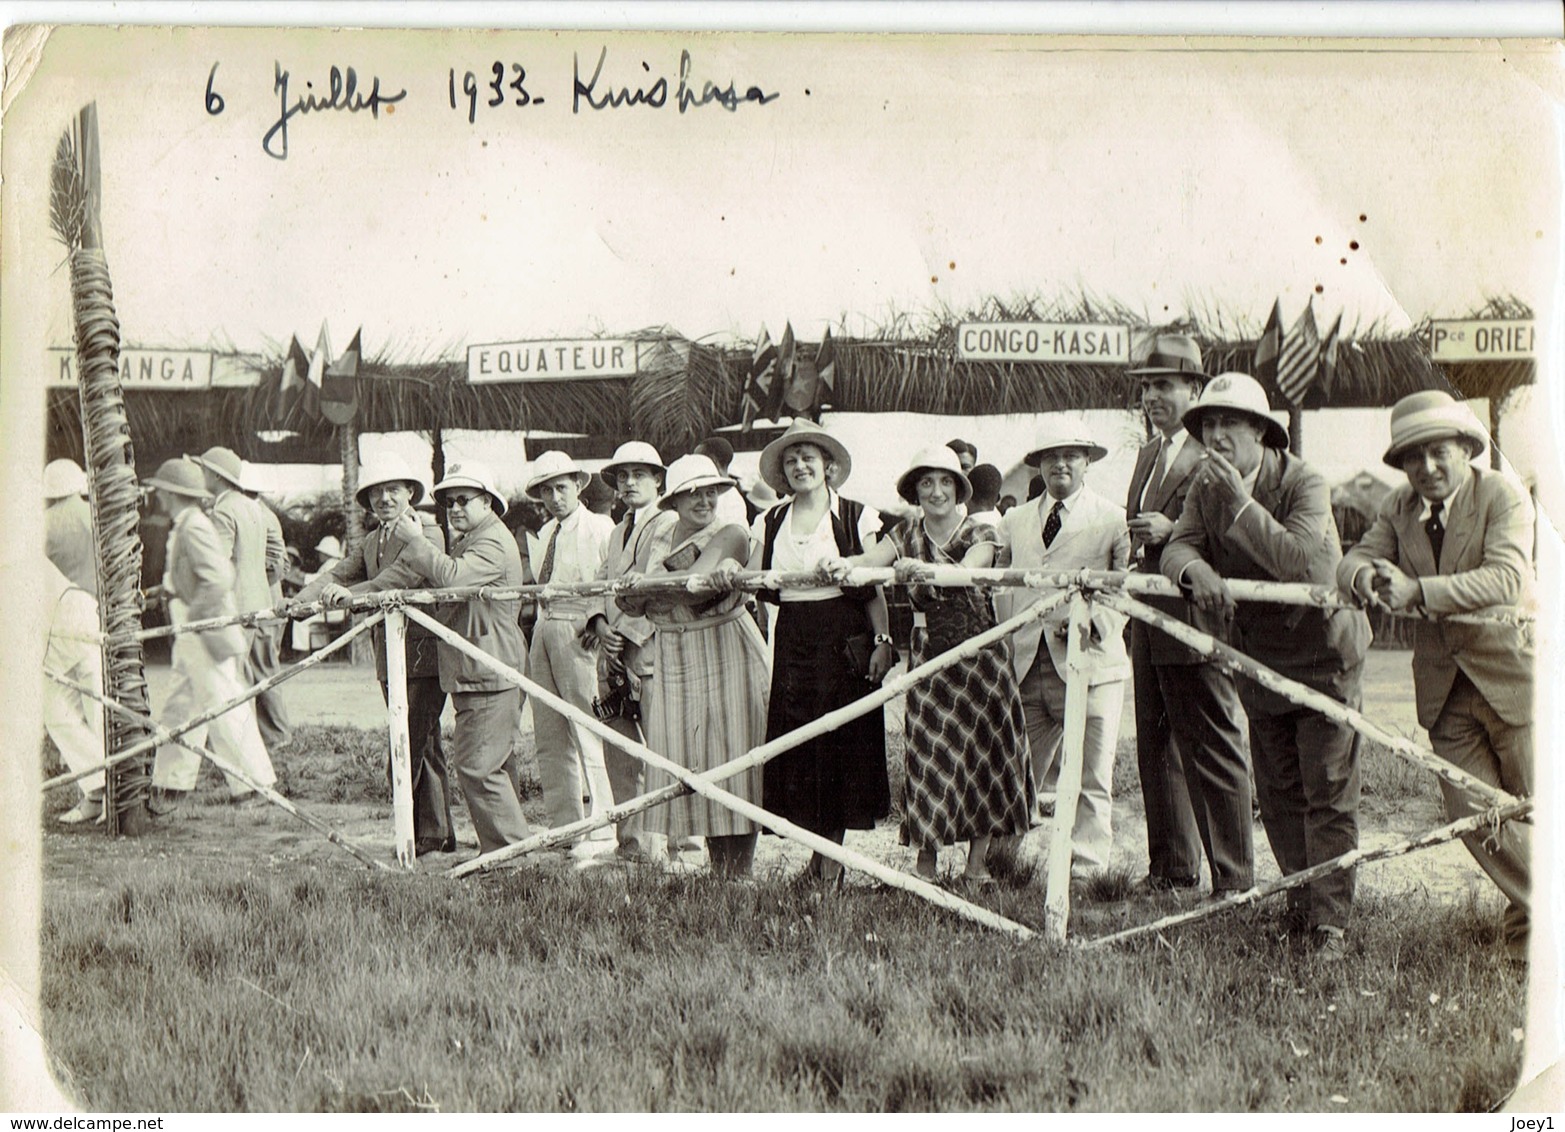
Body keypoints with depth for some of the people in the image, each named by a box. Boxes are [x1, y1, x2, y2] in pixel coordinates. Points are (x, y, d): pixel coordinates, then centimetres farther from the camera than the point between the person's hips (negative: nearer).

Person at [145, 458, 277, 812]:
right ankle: (170, 784, 19)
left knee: (222, 709, -4)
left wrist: (193, 616, -19)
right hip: (191, 639, 11)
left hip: (207, 635, -11)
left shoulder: (194, 528, -17)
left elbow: (218, 580, -26)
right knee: (178, 710, 13)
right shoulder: (183, 527, 14)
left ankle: (253, 782, 5)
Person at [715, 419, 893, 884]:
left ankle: (829, 860, 9)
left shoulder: (854, 516, 0)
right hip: (792, 640, 3)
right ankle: (822, 855, 14)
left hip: (844, 640, -3)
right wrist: (733, 573, -14)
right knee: (796, 742, 2)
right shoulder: (770, 524, 10)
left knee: (841, 739, -1)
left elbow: (874, 588, -1)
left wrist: (882, 641, -9)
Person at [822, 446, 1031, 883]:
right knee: (927, 745, -4)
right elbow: (873, 558, -10)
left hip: (978, 646, -1)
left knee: (982, 740, -3)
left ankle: (978, 859, 5)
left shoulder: (979, 532, 0)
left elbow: (968, 570, -20)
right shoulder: (907, 534, 8)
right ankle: (925, 858, 0)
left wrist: (925, 568, -39)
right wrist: (844, 564, -32)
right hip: (929, 648, 1)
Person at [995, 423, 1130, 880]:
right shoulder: (1014, 522, 19)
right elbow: (1003, 589, 20)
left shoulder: (1112, 519, 6)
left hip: (1089, 665, -3)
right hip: (1025, 667, 3)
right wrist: (1009, 644, 7)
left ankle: (1085, 874, 3)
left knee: (1091, 782, -2)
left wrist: (1094, 620, -15)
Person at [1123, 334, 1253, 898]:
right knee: (1156, 747, 15)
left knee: (1214, 752, -4)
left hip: (1194, 620, -9)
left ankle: (1234, 878, 4)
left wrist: (1173, 532, -24)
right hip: (1149, 623, 9)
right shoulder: (1149, 452, 19)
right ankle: (1171, 867, 26)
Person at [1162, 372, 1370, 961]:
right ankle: (1300, 900, 24)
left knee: (1327, 793, -8)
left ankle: (1330, 919, -5)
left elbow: (1303, 562, -33)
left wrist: (1242, 503, -34)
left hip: (1322, 652, -6)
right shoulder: (1206, 487, 0)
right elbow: (1177, 547, -11)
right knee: (1278, 794, 11)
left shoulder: (1303, 482, -19)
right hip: (1258, 658, 6)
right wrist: (1198, 573, -34)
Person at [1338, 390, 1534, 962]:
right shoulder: (1399, 508, 5)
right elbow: (1352, 559, -3)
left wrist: (1417, 590, -34)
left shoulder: (1502, 495, -12)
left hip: (1511, 674, -4)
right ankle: (1536, 913, 23)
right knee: (1473, 815, 4)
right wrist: (1367, 576, -28)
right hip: (1445, 688, 5)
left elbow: (1505, 577, -25)